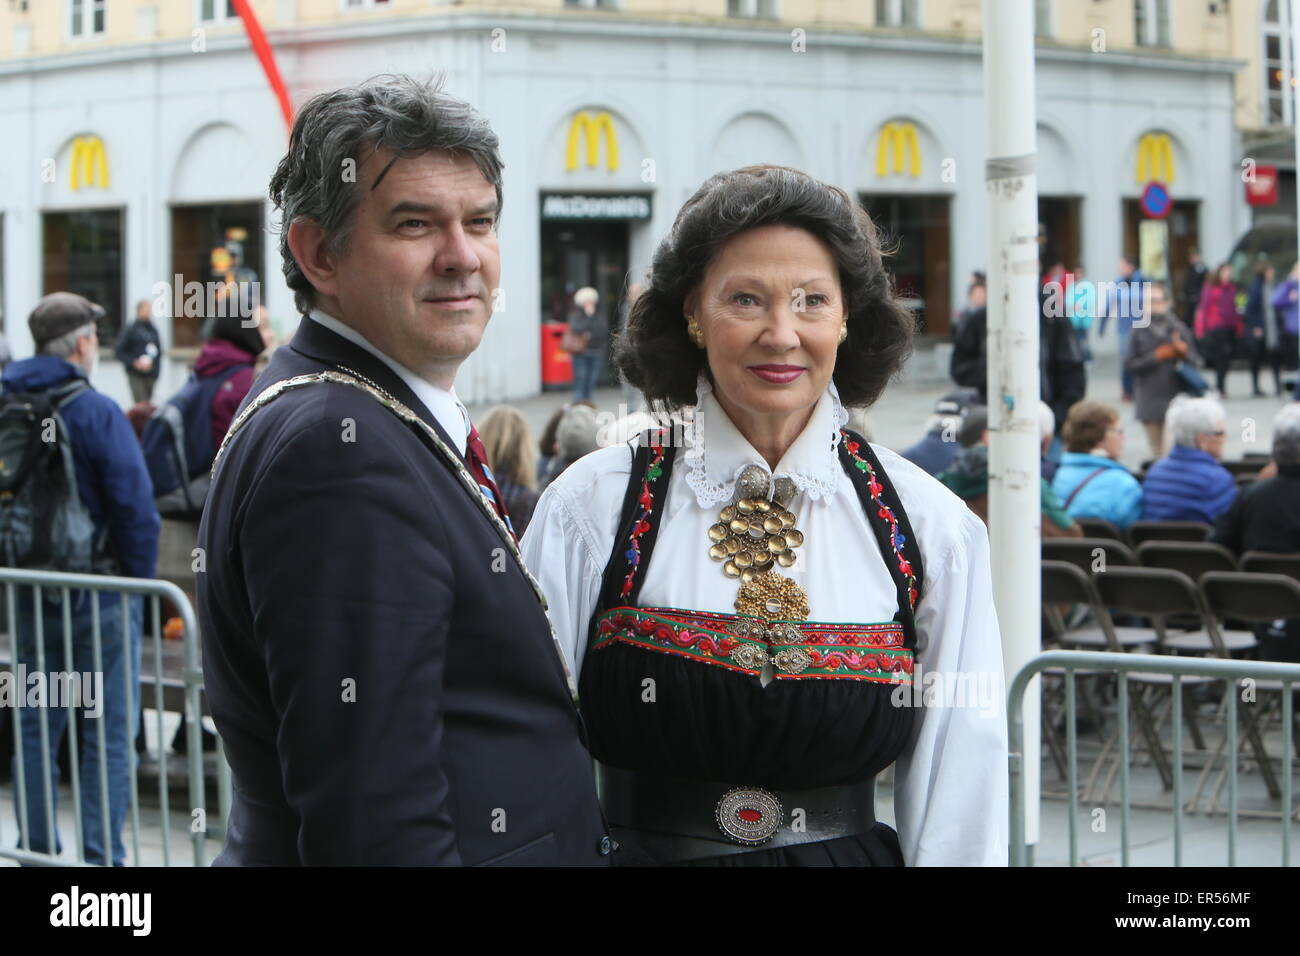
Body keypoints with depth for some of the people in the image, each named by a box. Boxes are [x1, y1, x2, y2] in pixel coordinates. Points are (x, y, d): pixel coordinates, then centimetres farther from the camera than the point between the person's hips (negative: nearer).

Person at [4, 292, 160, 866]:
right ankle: (101, 856, -1)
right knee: (108, 734, 0)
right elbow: (135, 509, -16)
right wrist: (138, 584, -4)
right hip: (99, 592, -6)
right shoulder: (96, 412, -14)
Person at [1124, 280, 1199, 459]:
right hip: (1150, 402, 0)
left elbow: (1195, 362, 6)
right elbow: (1130, 364, -3)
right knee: (1157, 449, 7)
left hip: (1176, 396, 0)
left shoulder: (1179, 328, 4)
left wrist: (1184, 351, -15)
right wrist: (1157, 356, -13)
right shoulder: (1139, 331, 3)